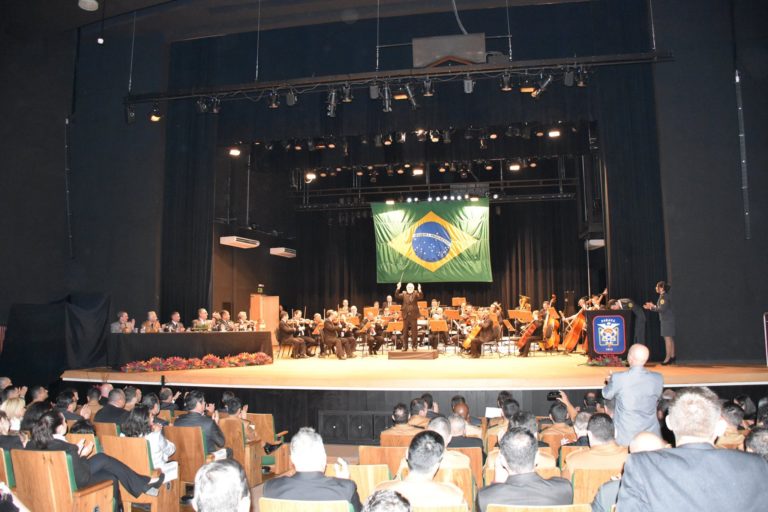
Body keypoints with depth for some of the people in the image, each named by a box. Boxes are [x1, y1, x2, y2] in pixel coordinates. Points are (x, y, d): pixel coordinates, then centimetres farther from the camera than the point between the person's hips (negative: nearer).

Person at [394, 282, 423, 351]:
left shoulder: (416, 293, 2)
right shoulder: (404, 293, 7)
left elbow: (420, 297, -16)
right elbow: (397, 296, -7)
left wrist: (419, 290, -33)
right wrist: (398, 288, -20)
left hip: (413, 315, -2)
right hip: (406, 315, 2)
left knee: (414, 331, 2)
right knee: (405, 331, 6)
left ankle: (414, 346, 10)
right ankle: (405, 346, 12)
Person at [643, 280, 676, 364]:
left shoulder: (664, 296, -15)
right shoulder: (663, 296, 14)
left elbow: (662, 309, -21)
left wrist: (652, 307, -13)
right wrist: (652, 306, 14)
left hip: (667, 320, -10)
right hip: (668, 320, 10)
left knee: (667, 338, -8)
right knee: (670, 339, 12)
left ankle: (668, 358, -6)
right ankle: (672, 357, 18)